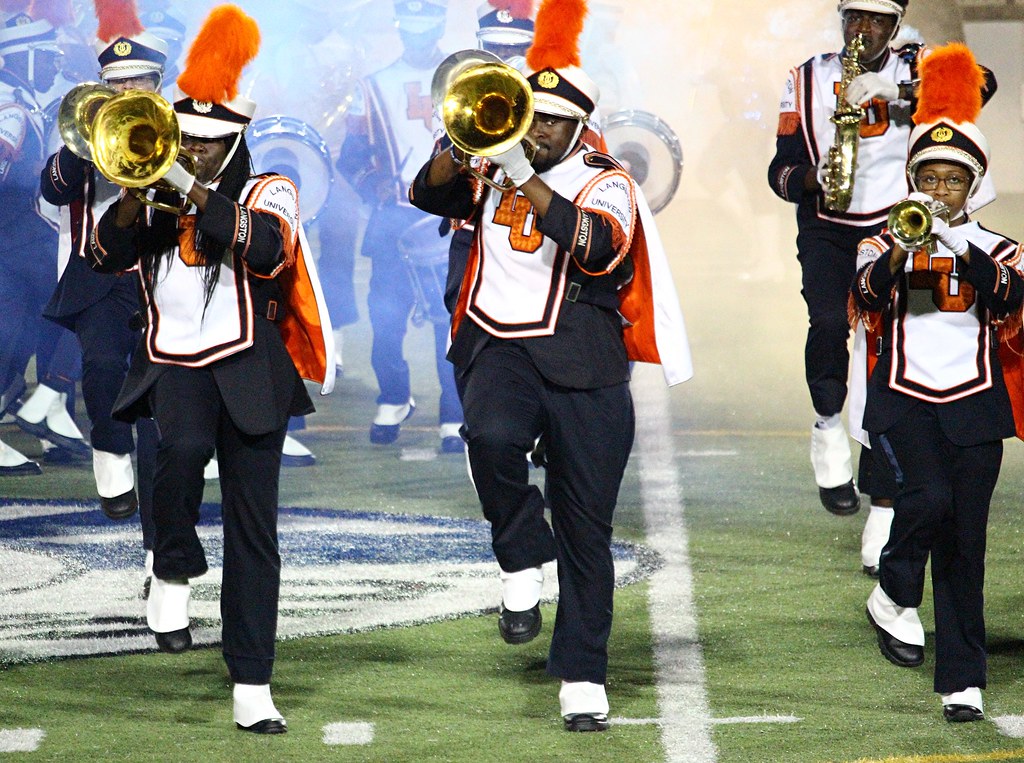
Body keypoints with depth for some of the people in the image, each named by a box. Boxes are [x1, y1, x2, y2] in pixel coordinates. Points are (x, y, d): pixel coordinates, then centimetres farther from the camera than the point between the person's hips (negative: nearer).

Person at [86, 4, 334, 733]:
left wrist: (193, 191, -22)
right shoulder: (156, 197, 11)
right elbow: (108, 256, 0)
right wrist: (137, 190, -15)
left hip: (248, 370, 0)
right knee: (183, 445, -34)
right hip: (173, 365, 1)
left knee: (253, 532, 0)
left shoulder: (267, 193, 3)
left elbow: (266, 248, -18)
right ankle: (174, 573, -10)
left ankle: (253, 686, 3)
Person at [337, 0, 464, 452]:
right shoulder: (376, 87, 12)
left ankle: (455, 419, 0)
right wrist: (373, 187, -1)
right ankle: (393, 402, 20)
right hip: (393, 220, 1)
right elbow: (350, 158, 14)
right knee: (386, 316, -3)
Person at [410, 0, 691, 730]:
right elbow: (430, 192, 3)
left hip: (582, 366, -1)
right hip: (500, 348, 1)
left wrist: (526, 179, -26)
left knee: (587, 530, 2)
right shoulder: (496, 169, 13)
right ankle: (522, 564, -10)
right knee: (491, 435, -34)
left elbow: (601, 247, -18)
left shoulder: (606, 183, 1)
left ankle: (583, 677, 11)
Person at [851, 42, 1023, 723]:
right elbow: (868, 292, -14)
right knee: (928, 497, -26)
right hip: (905, 400, -1)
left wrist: (960, 246, -27)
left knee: (964, 544, 0)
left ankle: (963, 679, 2)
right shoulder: (887, 244, 6)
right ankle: (895, 600, 0)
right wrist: (902, 252, -32)